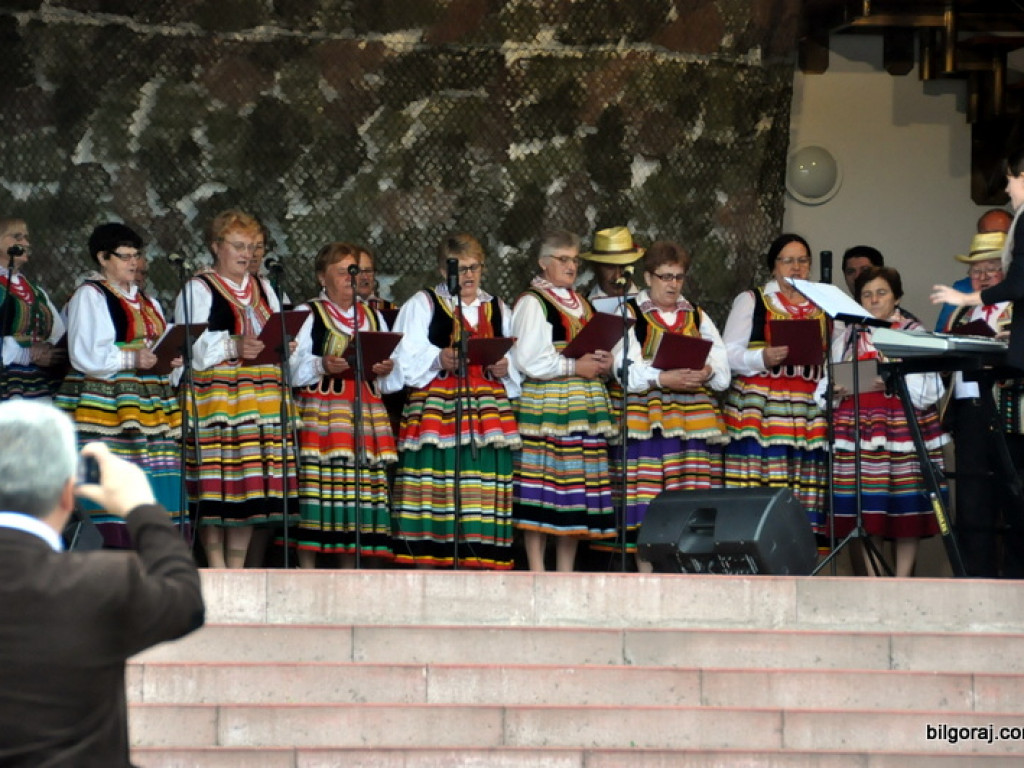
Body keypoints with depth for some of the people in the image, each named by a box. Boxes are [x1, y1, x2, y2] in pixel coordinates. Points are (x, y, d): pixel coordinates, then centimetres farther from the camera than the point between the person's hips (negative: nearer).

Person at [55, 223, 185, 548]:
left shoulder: (147, 302, 23)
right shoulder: (89, 296, 0)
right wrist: (131, 359, -20)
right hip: (104, 402, -7)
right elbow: (85, 355, -11)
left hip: (150, 403, 7)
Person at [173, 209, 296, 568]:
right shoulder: (198, 290, 2)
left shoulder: (264, 290, 21)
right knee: (215, 486, -9)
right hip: (216, 395, -5)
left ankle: (237, 569, 6)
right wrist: (233, 347, -23)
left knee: (253, 482, 1)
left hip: (262, 397, 5)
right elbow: (193, 349, -9)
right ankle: (216, 569, -6)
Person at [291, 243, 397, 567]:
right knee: (316, 484, -12)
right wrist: (321, 365, -19)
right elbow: (292, 369, -3)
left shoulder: (374, 318, 22)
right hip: (320, 413, -5)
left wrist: (385, 368, 1)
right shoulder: (309, 315, 6)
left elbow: (390, 363, 23)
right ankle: (306, 573, -10)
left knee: (361, 489, -1)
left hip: (366, 415, 5)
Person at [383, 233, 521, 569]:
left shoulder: (498, 310, 20)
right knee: (432, 488, -9)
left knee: (484, 493, -4)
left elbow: (519, 368, 19)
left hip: (488, 412, 3)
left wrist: (504, 370, -3)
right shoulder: (422, 305, 9)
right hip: (435, 410, -3)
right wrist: (438, 360, -20)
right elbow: (405, 361, -2)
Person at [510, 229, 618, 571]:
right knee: (542, 491, -9)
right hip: (546, 405, -7)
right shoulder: (532, 303, -2)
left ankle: (566, 574, 8)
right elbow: (528, 359, -13)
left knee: (578, 497, 4)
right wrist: (575, 366, -12)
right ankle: (537, 573, -7)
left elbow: (594, 348, 29)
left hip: (583, 408, 7)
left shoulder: (580, 304, 22)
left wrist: (604, 362, 6)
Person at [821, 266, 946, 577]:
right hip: (858, 424, 2)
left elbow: (928, 387, -2)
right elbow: (826, 386, 13)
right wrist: (838, 389, -10)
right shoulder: (846, 337, 18)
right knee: (865, 508, -3)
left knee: (906, 503, -7)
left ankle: (902, 581, -4)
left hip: (904, 424, -2)